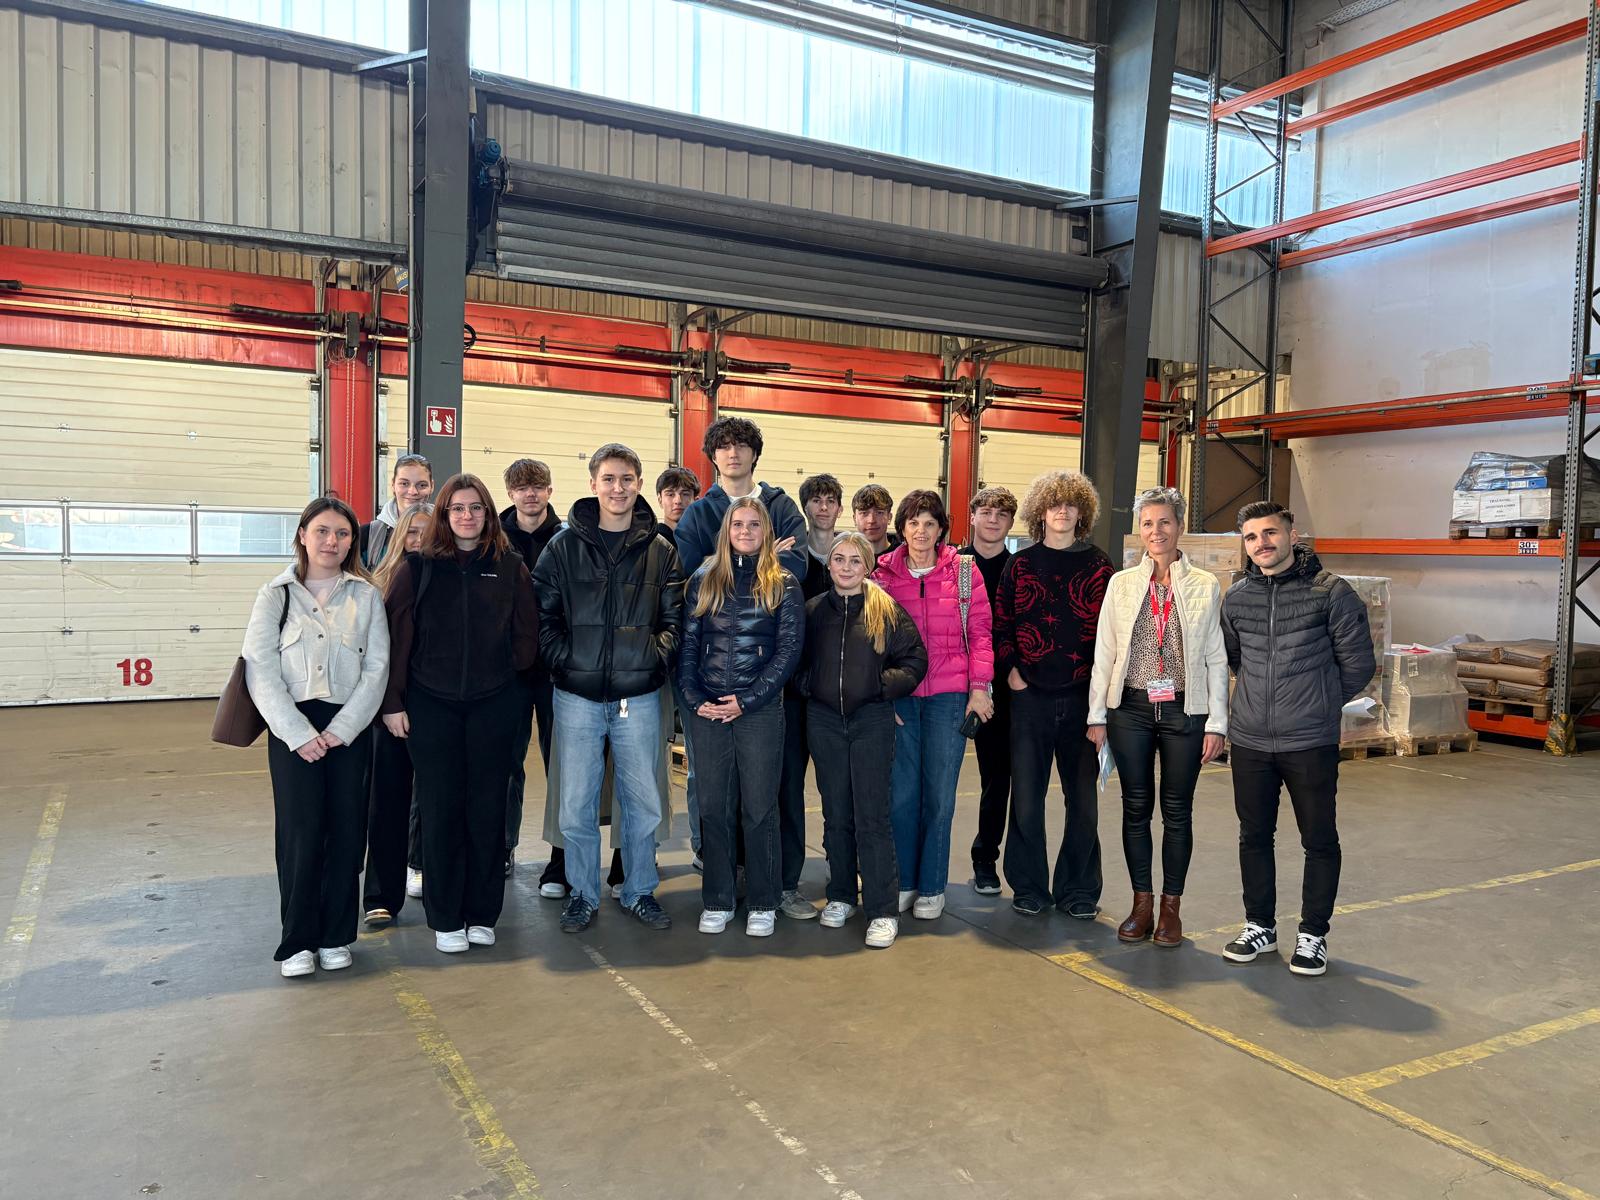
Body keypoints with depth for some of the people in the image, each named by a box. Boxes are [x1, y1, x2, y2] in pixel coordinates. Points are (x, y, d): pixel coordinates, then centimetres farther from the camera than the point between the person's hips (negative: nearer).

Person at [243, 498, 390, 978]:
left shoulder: (366, 596, 6)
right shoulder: (276, 595, 3)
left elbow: (376, 669, 0)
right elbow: (260, 671, -4)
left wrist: (340, 731, -9)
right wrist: (298, 733, -12)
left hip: (349, 728, 1)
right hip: (293, 728, -1)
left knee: (346, 832, 3)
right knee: (300, 834, -4)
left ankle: (336, 936, 16)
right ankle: (298, 940, 8)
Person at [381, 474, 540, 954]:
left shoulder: (511, 567, 4)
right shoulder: (418, 567, 1)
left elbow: (526, 635, 6)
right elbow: (396, 636, -3)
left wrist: (504, 676, 0)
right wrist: (392, 701, -6)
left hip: (494, 705, 1)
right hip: (431, 704, -1)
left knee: (487, 808, 6)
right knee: (440, 810, 5)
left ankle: (482, 914, 19)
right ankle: (445, 918, 16)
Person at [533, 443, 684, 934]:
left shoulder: (661, 551, 5)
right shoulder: (564, 545, 2)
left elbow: (674, 618, 7)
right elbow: (543, 613, 1)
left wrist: (654, 657, -7)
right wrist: (563, 660, -10)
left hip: (639, 696, 1)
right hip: (578, 695, -1)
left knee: (642, 800, 10)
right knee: (577, 803, 6)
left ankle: (640, 890, 26)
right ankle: (582, 894, 22)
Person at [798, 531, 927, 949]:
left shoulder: (888, 610, -1)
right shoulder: (813, 610, 6)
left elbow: (915, 660, -1)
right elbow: (796, 660, 15)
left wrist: (882, 685, -12)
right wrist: (808, 685, -2)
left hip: (872, 720, -3)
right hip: (824, 719, 3)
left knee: (872, 816, -4)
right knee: (836, 813, 12)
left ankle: (883, 910, 4)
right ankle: (840, 895, 26)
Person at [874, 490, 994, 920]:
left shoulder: (963, 571, 2)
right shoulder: (885, 573, 5)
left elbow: (979, 631, 3)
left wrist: (979, 686, -3)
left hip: (948, 695, -1)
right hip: (898, 694, 1)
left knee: (939, 792, 3)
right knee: (901, 790, 4)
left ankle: (932, 887, 16)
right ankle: (903, 881, 18)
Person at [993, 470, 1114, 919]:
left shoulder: (1098, 565, 4)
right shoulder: (1021, 564, 6)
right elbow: (1001, 622, 7)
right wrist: (1009, 668, -5)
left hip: (1083, 697, 0)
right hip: (1030, 696, 0)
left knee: (1083, 798, 7)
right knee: (1026, 797, 5)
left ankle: (1077, 890, 20)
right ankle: (1029, 887, 19)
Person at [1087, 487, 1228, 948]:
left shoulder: (1205, 586, 1)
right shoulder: (1121, 583, 4)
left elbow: (1216, 658, 2)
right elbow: (1103, 652, 4)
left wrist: (1216, 722, -2)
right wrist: (1097, 715, 1)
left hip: (1184, 711, -1)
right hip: (1131, 709, 1)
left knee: (1177, 811, 7)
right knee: (1136, 807, 7)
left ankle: (1171, 908, 20)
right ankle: (1141, 905, 19)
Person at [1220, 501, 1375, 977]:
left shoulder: (1331, 593, -7)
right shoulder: (1236, 597, 6)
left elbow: (1358, 665, -1)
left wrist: (1319, 703, 7)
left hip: (1310, 744, -4)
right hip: (1249, 741, 4)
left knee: (1319, 841, 7)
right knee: (1254, 836, 13)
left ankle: (1313, 935, 22)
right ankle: (1259, 926, 28)